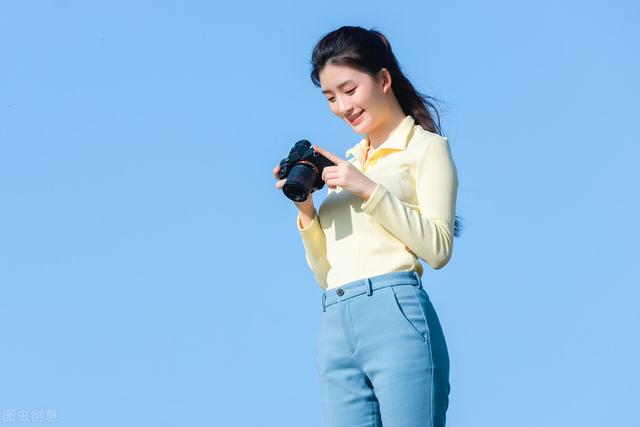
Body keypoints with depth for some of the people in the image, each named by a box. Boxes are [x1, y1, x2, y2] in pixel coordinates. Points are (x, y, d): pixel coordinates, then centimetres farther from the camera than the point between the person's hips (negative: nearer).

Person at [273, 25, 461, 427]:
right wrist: (306, 210, 8)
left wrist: (369, 190, -8)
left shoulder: (426, 146, 9)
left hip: (395, 313, -5)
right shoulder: (346, 164, 25)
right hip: (335, 327, 6)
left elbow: (438, 248, -5)